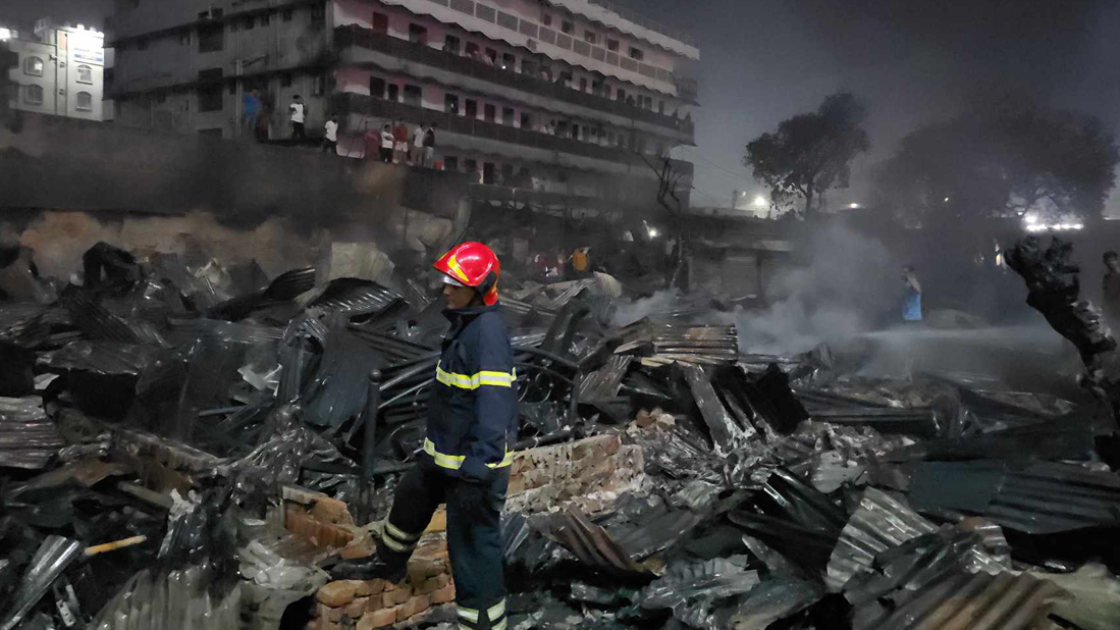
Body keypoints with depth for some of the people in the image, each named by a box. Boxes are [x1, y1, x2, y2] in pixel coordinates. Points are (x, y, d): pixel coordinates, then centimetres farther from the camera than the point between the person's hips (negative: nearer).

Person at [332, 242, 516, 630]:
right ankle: (387, 563, 57)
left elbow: (494, 407, -30)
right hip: (443, 453, 11)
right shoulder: (467, 322, 8)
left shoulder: (488, 333, -24)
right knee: (409, 504, 30)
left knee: (473, 547, -3)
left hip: (473, 464, -11)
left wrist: (476, 472, -32)